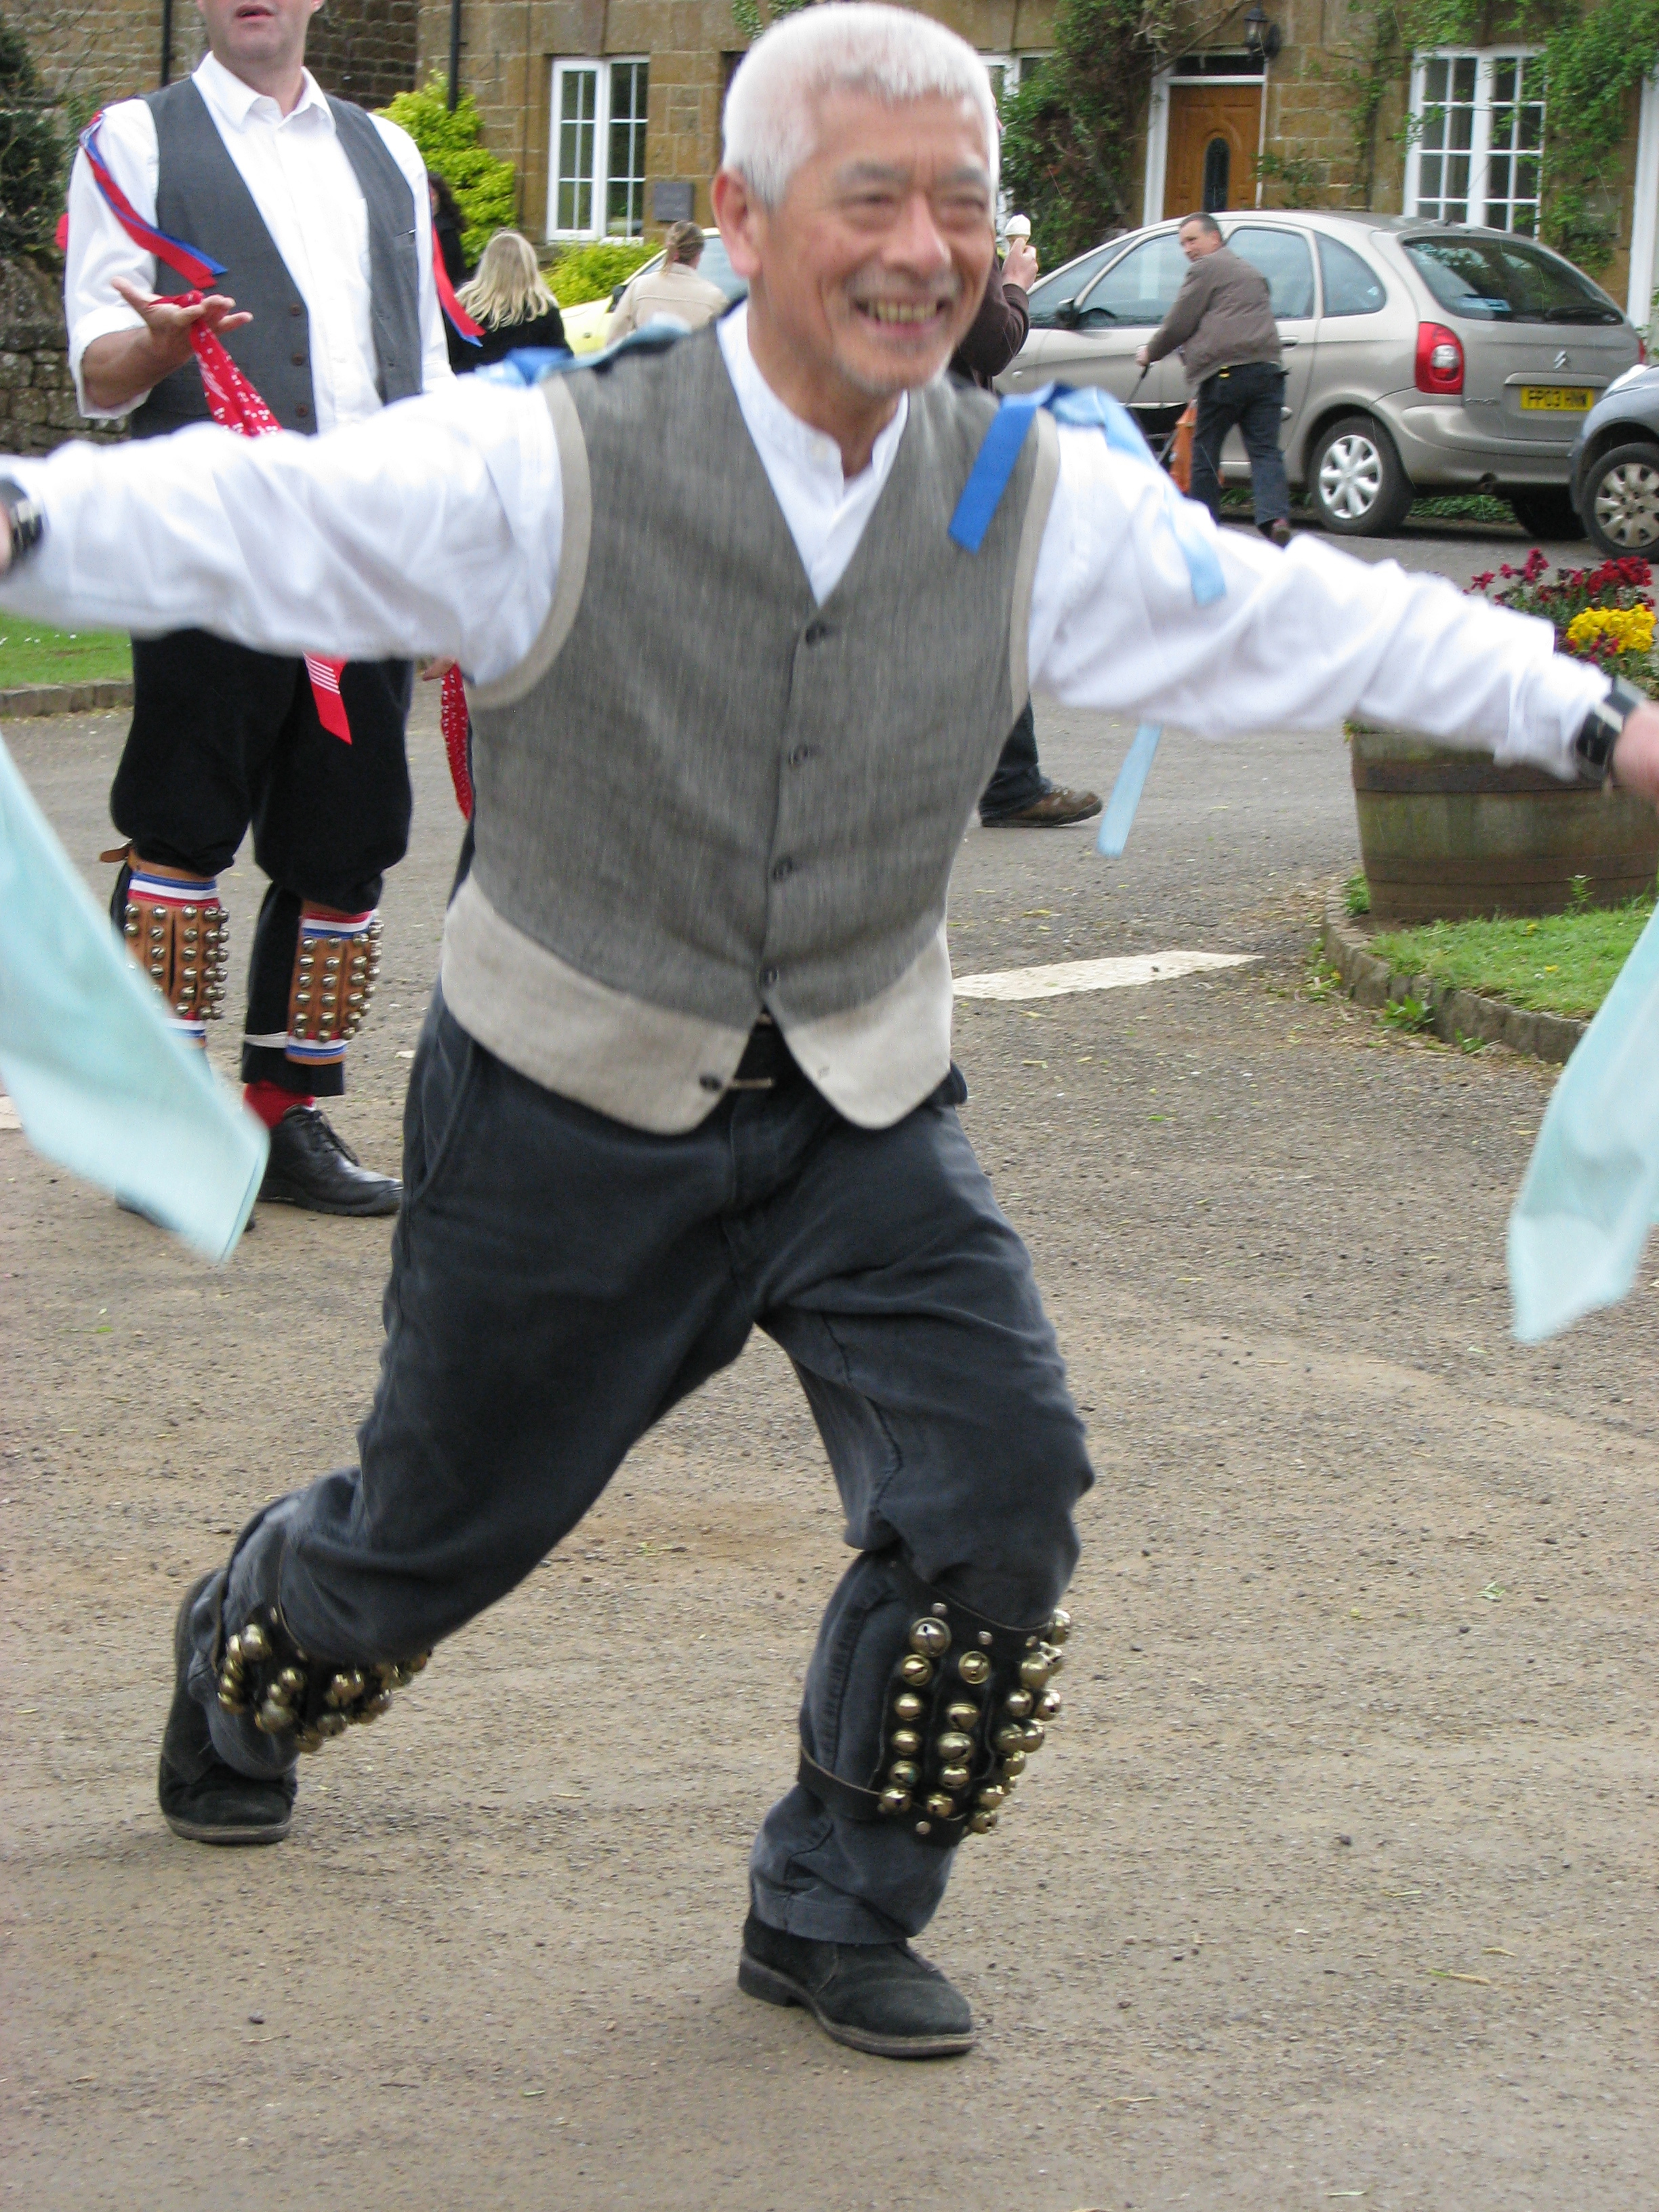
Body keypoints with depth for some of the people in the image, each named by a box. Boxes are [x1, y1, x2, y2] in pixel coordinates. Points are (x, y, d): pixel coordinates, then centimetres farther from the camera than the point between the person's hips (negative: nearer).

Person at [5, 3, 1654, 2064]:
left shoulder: (1036, 501, -6)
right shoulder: (555, 466, -19)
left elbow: (1306, 619, 4)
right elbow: (255, 518, -24)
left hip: (859, 1113, 3)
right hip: (570, 1103, -3)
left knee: (999, 1488, -11)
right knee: (440, 1520, 12)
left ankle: (837, 1915, 11)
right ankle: (233, 1669, 49)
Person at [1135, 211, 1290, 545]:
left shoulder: (1207, 268, 3)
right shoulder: (1250, 273, 30)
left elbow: (1179, 325, 1)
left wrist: (1150, 352, 17)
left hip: (1225, 371, -7)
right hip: (1267, 367, 7)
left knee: (1205, 453, 5)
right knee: (1265, 450, -3)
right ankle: (1276, 517, -24)